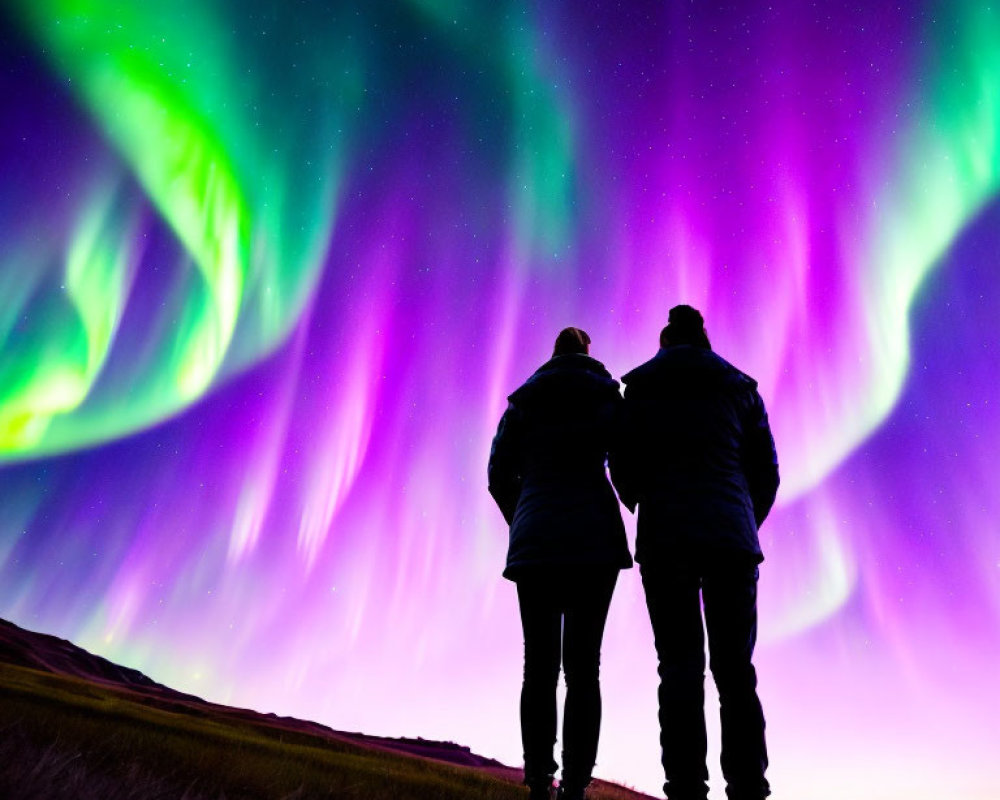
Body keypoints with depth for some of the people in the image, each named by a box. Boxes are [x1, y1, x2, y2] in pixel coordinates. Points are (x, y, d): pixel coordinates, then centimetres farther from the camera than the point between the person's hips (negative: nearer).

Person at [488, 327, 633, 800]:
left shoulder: (523, 403, 13)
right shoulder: (608, 398, 7)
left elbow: (500, 477, 9)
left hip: (534, 543, 2)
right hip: (593, 540, -1)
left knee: (540, 667, 6)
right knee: (582, 666, 1)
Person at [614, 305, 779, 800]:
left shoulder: (640, 387, 9)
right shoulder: (739, 387, 14)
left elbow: (625, 467, 5)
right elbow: (766, 471, 12)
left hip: (665, 538, -1)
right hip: (732, 541, 2)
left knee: (680, 666, 0)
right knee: (735, 668, 7)